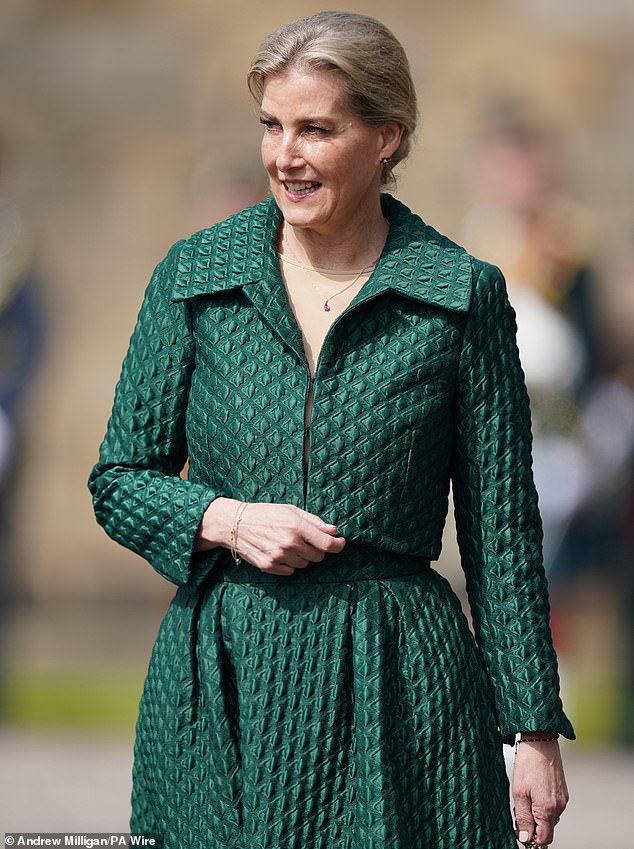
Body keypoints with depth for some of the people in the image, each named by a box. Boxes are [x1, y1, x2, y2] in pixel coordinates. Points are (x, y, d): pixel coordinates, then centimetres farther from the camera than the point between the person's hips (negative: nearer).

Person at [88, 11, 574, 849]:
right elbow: (120, 481, 10)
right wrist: (224, 520, -11)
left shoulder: (462, 296, 0)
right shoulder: (194, 278, 4)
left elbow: (501, 529, 2)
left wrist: (536, 730, 1)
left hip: (398, 683, -1)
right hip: (225, 682, 1)